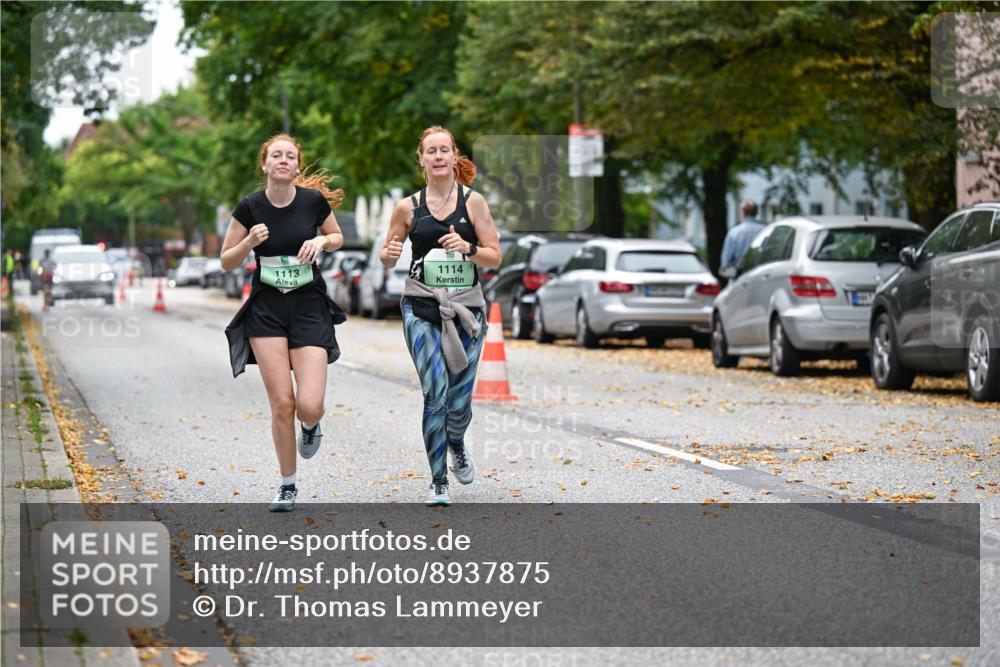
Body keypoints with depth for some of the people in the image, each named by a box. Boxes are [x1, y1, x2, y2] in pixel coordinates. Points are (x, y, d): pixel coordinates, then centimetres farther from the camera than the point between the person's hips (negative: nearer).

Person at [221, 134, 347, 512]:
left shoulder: (314, 200, -5)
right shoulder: (250, 207, -6)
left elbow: (337, 237, 13)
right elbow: (227, 262, 2)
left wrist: (321, 241, -9)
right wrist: (250, 242, -18)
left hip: (310, 308, 0)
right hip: (266, 310, 0)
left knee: (309, 406, -12)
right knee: (282, 403, -5)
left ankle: (310, 426, 28)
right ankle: (288, 486, 13)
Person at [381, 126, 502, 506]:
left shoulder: (473, 202, 3)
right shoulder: (408, 207, 5)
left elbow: (494, 258, 2)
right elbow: (387, 260, 14)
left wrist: (468, 247, -17)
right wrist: (389, 254, -9)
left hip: (466, 310, 1)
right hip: (421, 309, -1)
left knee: (459, 401, 2)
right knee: (436, 393, -15)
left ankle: (457, 446, 38)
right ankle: (438, 484, -5)